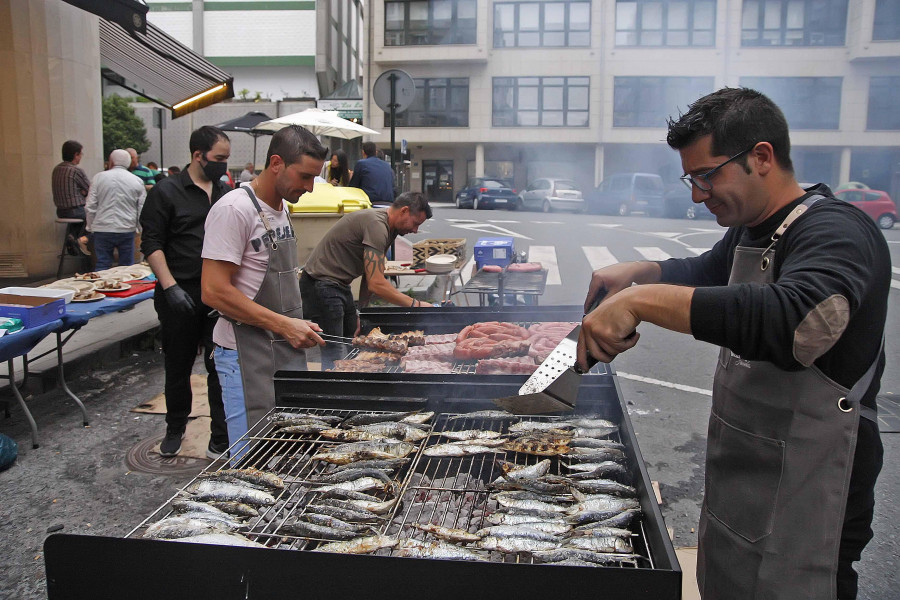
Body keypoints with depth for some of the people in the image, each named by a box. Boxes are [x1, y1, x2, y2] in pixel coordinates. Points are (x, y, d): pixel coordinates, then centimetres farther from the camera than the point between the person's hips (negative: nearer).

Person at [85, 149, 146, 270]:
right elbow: (142, 210, 3)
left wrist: (90, 228, 12)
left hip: (102, 229, 0)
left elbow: (90, 207, 1)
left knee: (102, 266, 5)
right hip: (126, 230, 0)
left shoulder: (98, 177, 2)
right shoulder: (137, 181, 2)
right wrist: (139, 229, 15)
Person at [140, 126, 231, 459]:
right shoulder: (166, 192, -4)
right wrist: (171, 287, -17)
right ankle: (175, 430, 32)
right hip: (181, 296, -3)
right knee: (178, 367, 12)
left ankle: (221, 440, 13)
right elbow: (152, 245, -7)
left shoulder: (227, 194, 11)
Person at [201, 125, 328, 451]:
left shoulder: (281, 208, 13)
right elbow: (214, 291, -21)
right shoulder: (235, 209, -15)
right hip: (247, 354, -8)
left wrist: (298, 327, 11)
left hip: (287, 349, 8)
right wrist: (285, 325, -21)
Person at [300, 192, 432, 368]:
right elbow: (376, 284, -27)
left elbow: (370, 276, 15)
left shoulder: (387, 227, 10)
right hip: (322, 286, -11)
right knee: (334, 355, -10)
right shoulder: (376, 224, -22)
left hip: (340, 286, 11)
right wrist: (415, 304, -23)